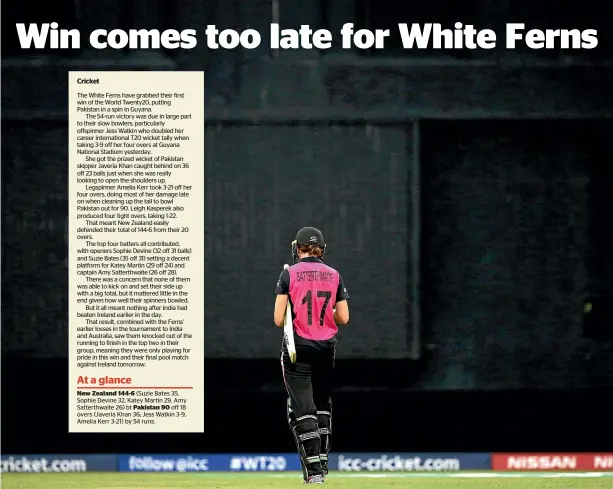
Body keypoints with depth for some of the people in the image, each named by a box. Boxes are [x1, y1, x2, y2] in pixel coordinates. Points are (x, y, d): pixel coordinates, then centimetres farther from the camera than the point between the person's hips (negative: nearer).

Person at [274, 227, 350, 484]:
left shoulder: (289, 274, -5)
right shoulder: (334, 275, 4)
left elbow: (279, 319, -9)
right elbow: (343, 318, 4)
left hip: (298, 347, -4)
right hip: (327, 347, 4)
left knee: (302, 409, -4)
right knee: (322, 404, 20)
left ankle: (313, 470, -14)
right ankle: (322, 462, 24)